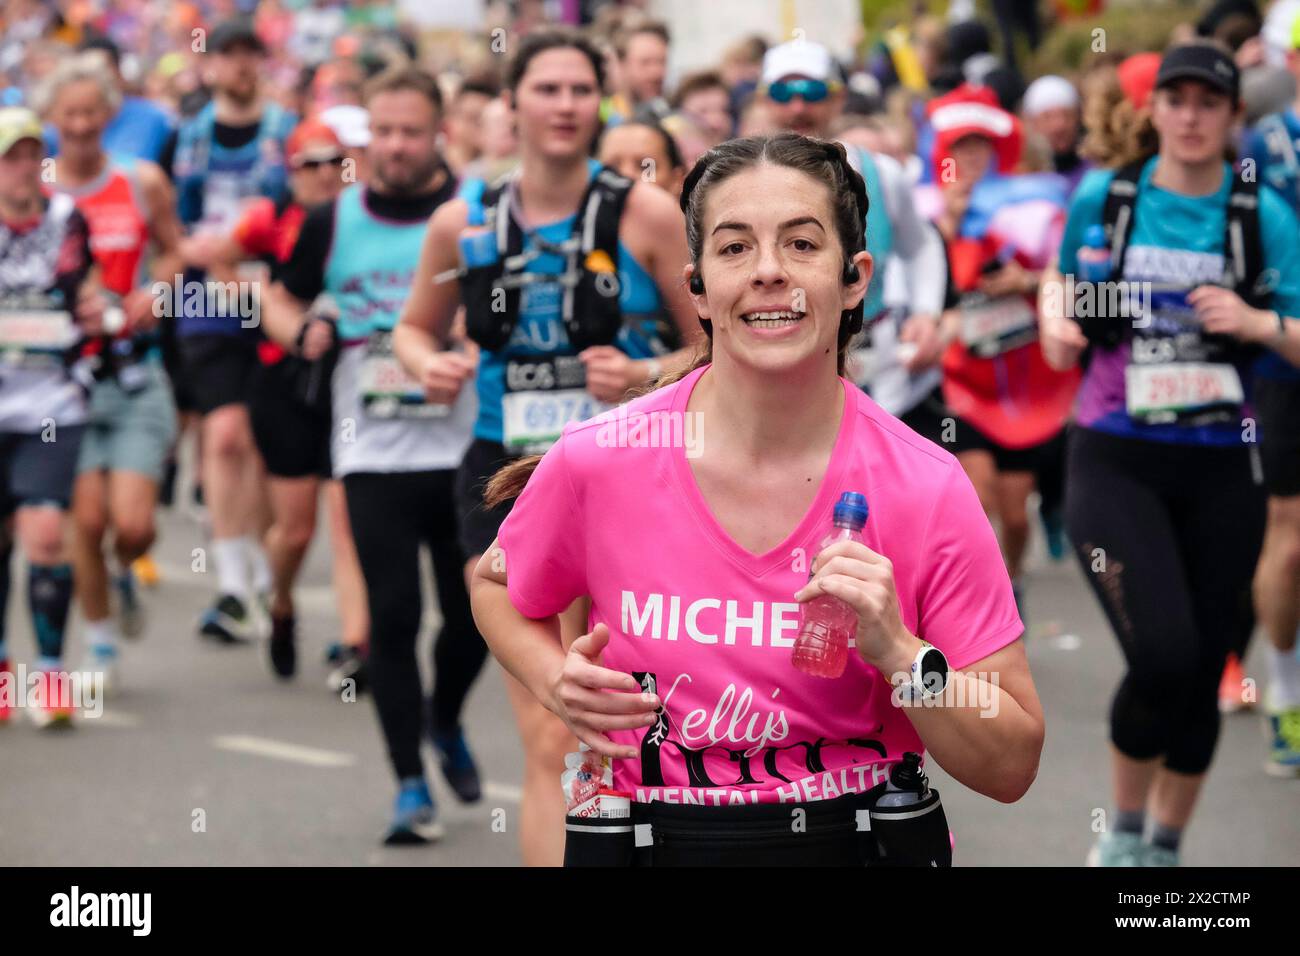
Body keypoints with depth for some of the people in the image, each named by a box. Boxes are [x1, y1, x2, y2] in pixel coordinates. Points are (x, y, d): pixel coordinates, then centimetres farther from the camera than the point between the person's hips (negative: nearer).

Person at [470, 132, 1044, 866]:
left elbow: (1012, 767, -10)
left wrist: (898, 653, -25)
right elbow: (499, 587, 11)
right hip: (650, 839, 1)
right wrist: (556, 681, -8)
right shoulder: (597, 462, -12)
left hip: (861, 842, 0)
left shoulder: (927, 490, -14)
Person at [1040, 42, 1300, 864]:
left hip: (1221, 468, 2)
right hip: (1117, 461, -1)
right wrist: (1055, 322, 1)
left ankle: (1167, 847, 29)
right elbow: (1061, 277, 21)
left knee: (1202, 673, 7)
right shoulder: (1105, 197, 2)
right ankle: (1124, 831, 7)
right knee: (1164, 657, -18)